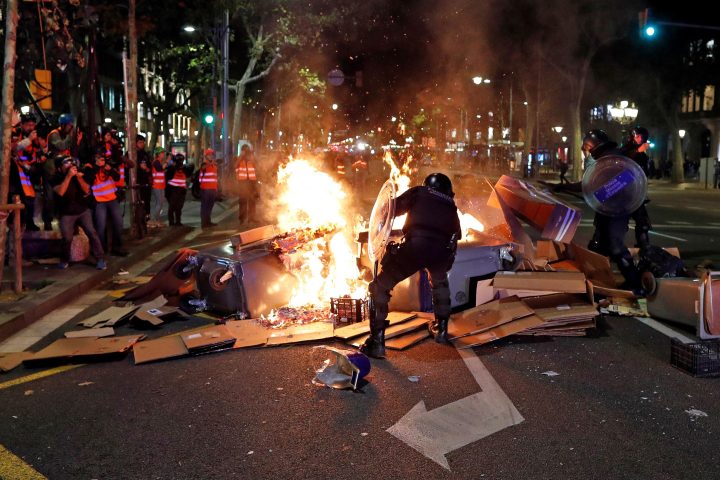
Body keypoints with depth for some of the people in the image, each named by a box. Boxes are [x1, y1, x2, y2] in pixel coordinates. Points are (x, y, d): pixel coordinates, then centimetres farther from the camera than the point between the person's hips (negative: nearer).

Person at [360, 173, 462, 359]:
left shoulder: (419, 192, 22)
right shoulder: (450, 204, 31)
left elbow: (393, 209, 14)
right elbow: (456, 233, 34)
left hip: (415, 246, -4)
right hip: (442, 251, 4)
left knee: (380, 287, 9)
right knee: (439, 282, 39)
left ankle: (377, 342, 2)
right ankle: (441, 329, 39)